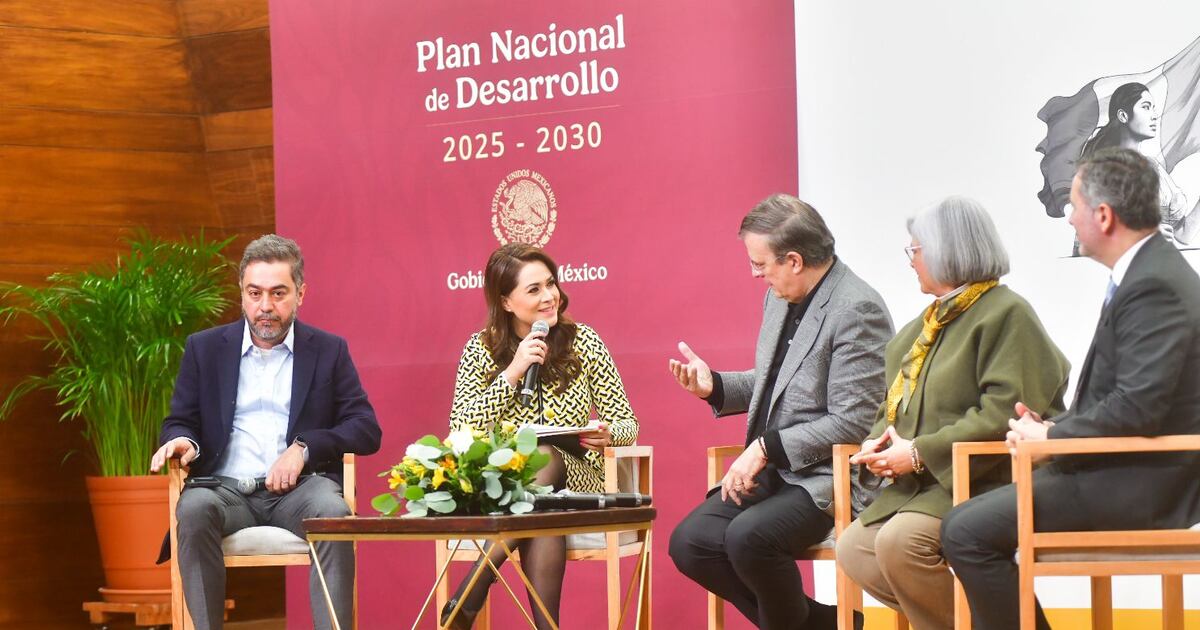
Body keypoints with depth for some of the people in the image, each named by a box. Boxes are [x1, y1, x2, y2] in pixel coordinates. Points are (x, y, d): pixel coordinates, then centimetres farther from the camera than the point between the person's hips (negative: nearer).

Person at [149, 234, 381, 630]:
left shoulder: (329, 351, 13)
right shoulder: (205, 348, 15)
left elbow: (367, 429, 6)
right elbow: (178, 422, 14)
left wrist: (304, 448, -11)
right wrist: (183, 441, -12)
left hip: (298, 488, -1)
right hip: (226, 488, 1)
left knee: (333, 512, -35)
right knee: (194, 508, -34)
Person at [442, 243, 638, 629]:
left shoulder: (582, 342, 4)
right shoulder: (481, 349, 3)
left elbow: (627, 424, 5)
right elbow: (461, 432, -8)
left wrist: (607, 435, -20)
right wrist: (513, 373, -14)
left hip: (574, 480, 1)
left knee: (545, 458, -36)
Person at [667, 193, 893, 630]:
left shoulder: (856, 310, -17)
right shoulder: (781, 298, 10)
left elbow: (851, 423, -19)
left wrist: (766, 448, -19)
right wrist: (714, 385, 7)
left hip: (828, 478, -9)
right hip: (772, 470, 9)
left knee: (748, 536, -32)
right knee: (689, 542, -9)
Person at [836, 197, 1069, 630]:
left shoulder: (1007, 314, -11)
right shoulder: (933, 320, 18)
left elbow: (1003, 416, -21)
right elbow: (899, 402, 24)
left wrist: (920, 453, -20)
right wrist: (881, 441, 1)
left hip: (988, 482, -9)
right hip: (924, 483, 9)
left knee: (899, 542, -29)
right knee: (853, 549, -4)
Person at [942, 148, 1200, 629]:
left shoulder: (1154, 287, -19)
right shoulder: (1148, 273, 14)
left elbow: (1138, 407, -26)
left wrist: (1051, 436, -14)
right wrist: (1052, 427, 4)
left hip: (1140, 484, -10)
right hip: (1119, 469, 10)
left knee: (967, 531, -15)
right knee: (975, 518, 14)